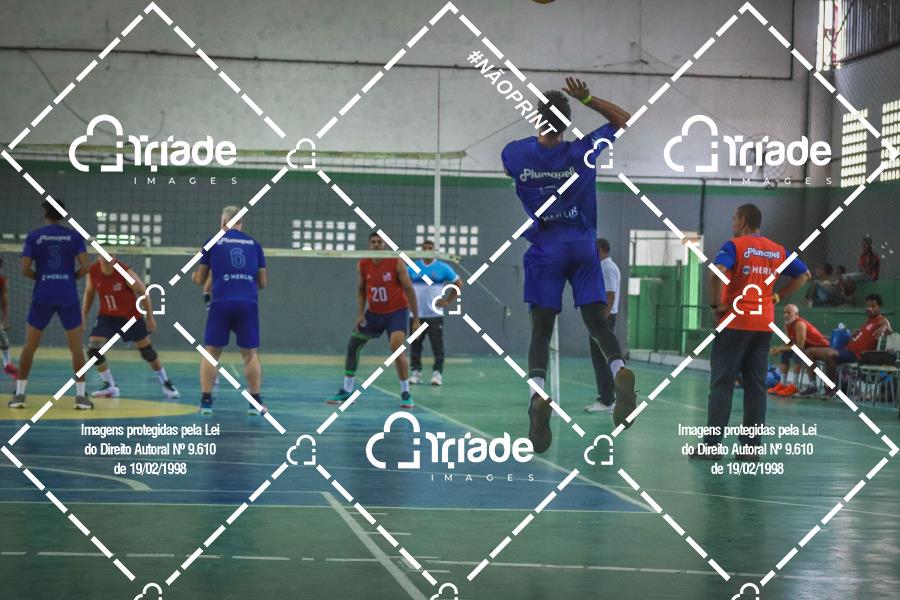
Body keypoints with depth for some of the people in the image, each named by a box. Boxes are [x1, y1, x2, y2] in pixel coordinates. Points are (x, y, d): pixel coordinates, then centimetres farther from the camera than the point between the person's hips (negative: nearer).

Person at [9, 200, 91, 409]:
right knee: (76, 346, 6)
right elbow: (85, 267, -6)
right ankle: (81, 396, 2)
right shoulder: (74, 236, 2)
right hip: (68, 297, 0)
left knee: (29, 345, 10)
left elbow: (25, 269, -4)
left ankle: (19, 394, 9)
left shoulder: (34, 237, 1)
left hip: (42, 297, 0)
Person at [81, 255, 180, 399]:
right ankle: (110, 387, 3)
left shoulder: (125, 272, -24)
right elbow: (89, 293, 5)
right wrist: (83, 318, 5)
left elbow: (143, 292, -13)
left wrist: (150, 317, -9)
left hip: (131, 315, -3)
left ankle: (165, 383, 22)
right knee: (93, 349, -11)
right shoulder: (93, 271, -13)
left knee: (147, 351, 4)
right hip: (107, 315, 3)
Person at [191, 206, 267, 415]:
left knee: (211, 352, 8)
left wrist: (194, 276, 37)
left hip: (221, 302, -1)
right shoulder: (254, 244, 13)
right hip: (248, 303, 1)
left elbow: (200, 279, 14)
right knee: (251, 353, 10)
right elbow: (263, 282, 16)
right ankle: (256, 402, 9)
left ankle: (206, 400, 4)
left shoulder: (213, 242, 9)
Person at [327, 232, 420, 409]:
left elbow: (409, 290, -10)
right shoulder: (362, 265, -3)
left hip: (396, 311, -5)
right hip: (373, 313, 5)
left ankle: (406, 394, -11)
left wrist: (416, 319, -11)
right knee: (352, 345, 4)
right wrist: (360, 314, -2)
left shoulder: (396, 263, -15)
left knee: (396, 348, -23)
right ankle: (346, 390, 18)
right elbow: (361, 291, 10)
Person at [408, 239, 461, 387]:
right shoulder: (412, 267, 7)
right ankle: (416, 372, 11)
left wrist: (448, 301, 2)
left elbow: (458, 284, 9)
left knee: (437, 346, -5)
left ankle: (437, 373, -1)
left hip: (435, 314, -2)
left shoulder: (443, 268, 3)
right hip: (416, 314, 2)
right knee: (415, 345, 3)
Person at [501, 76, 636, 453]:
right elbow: (623, 120, 11)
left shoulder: (514, 153, -5)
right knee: (597, 322, 4)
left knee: (541, 332, 0)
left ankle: (537, 394, -23)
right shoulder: (583, 151, -4)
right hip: (583, 248, 1)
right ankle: (619, 371, -25)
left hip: (544, 250, -1)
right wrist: (588, 101, 1)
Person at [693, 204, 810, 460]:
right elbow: (804, 275, 18)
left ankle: (712, 445, -2)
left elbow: (717, 273, -24)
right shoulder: (777, 250, 9)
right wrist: (777, 296, 13)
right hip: (764, 324, 5)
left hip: (735, 323, -5)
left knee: (721, 384, 0)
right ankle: (752, 446, 6)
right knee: (756, 386, 7)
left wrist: (716, 305, -13)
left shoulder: (734, 245, -7)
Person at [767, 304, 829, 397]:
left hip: (821, 347, -10)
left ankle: (793, 386, -28)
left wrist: (781, 348, -26)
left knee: (798, 353, -30)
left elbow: (800, 346, -30)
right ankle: (782, 384, 4)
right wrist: (778, 349, -16)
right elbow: (789, 343, 2)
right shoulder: (787, 325, -2)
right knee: (785, 353, 6)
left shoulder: (800, 324, -27)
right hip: (808, 346, 10)